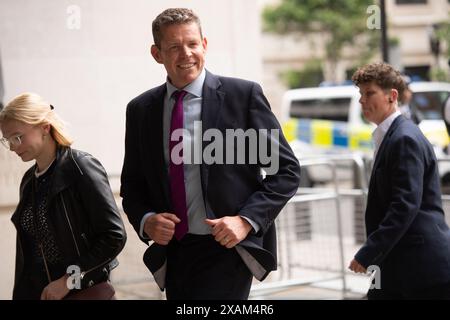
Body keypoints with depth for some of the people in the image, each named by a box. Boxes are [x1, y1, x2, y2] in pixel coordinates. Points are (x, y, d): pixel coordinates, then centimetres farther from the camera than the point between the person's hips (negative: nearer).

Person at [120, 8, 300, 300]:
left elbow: (286, 170, -2)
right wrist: (145, 221, -5)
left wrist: (247, 220, -14)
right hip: (173, 252, 5)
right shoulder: (140, 110, 7)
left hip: (228, 248, -4)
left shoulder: (244, 95, -5)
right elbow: (132, 184, 15)